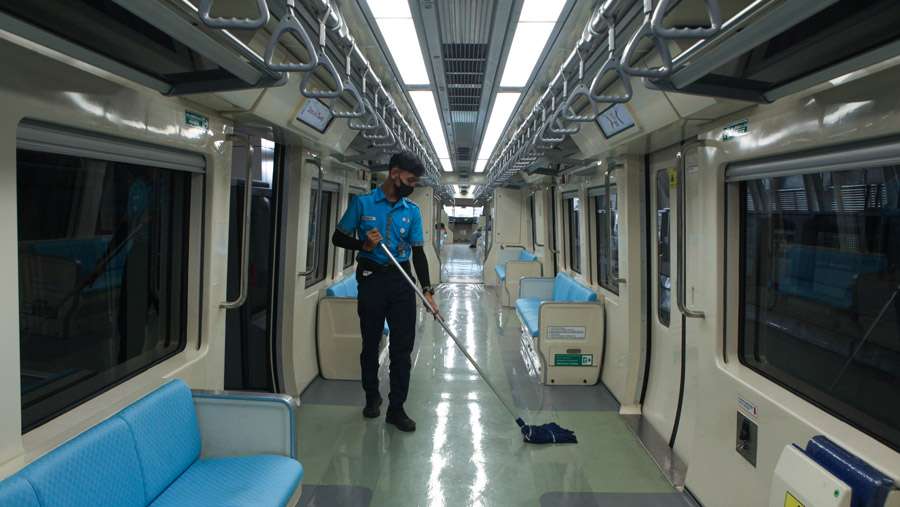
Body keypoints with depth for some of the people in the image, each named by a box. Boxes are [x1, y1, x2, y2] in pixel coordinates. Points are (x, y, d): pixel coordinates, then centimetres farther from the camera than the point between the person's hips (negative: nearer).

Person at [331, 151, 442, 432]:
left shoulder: (412, 211, 5)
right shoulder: (363, 203, -2)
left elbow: (418, 252, 3)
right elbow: (338, 238, 3)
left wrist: (427, 290, -7)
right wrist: (364, 245, -17)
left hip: (401, 281, 2)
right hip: (371, 278, -2)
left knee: (403, 345, 1)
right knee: (370, 342, 10)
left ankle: (396, 408, 11)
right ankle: (372, 396, 32)